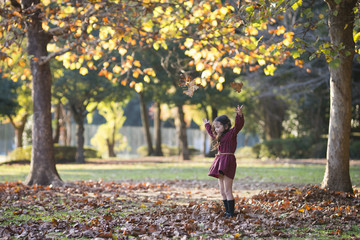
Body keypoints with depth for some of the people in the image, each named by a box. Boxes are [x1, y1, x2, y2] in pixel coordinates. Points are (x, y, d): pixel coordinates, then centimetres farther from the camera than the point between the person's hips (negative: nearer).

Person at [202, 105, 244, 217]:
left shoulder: (231, 133, -4)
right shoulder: (219, 136, 21)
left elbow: (239, 125, -21)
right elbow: (211, 133, 43)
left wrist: (240, 115, -36)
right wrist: (207, 125, 56)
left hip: (228, 161, -9)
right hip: (220, 163, 9)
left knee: (227, 191, -10)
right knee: (222, 191, 9)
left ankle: (231, 213, -8)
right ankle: (227, 211, 14)